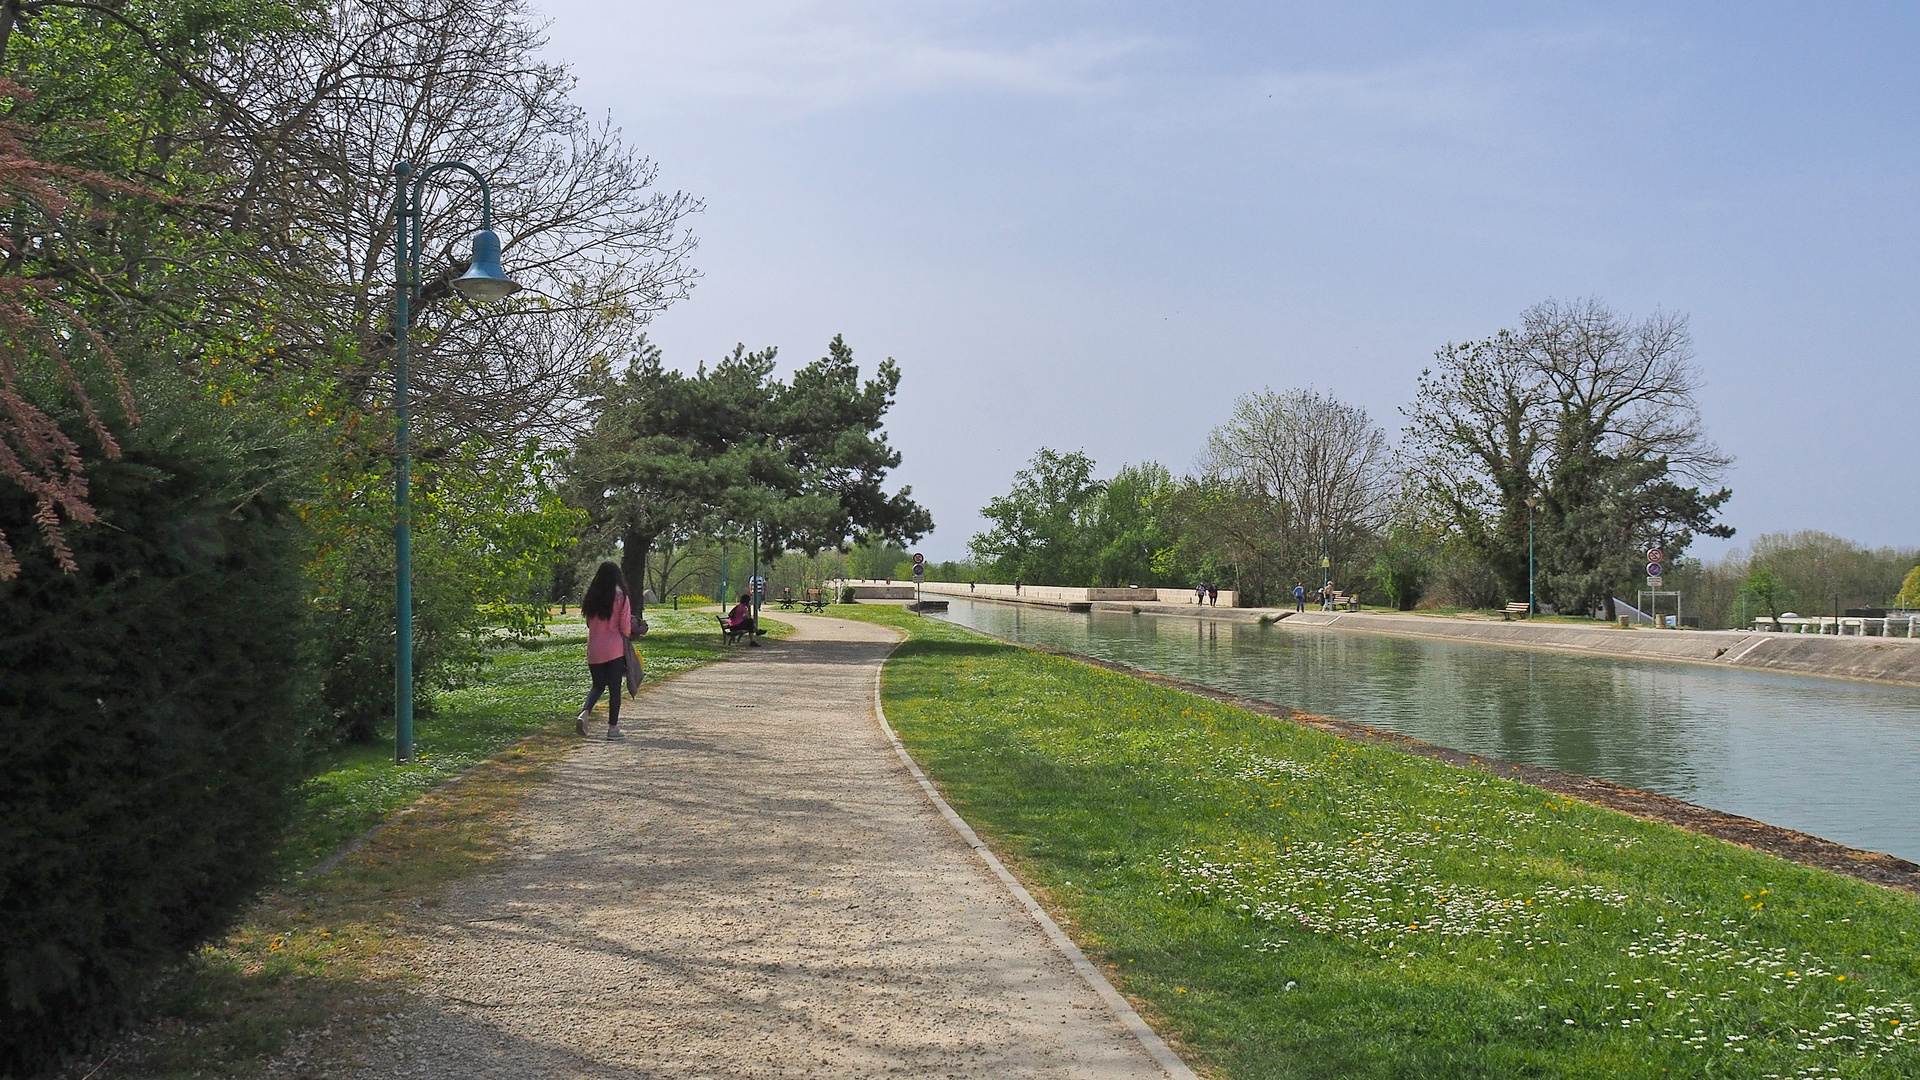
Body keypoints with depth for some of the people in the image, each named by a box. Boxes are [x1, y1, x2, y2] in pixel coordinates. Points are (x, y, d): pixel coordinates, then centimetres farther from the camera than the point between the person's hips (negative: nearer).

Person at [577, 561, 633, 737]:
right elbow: (625, 627, -9)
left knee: (598, 685, 17)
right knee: (614, 688, 5)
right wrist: (626, 633, 12)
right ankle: (612, 728, 7)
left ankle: (585, 712, -8)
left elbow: (589, 622, 10)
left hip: (594, 649, 4)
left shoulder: (591, 597, 2)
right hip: (614, 649, -4)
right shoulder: (620, 597, -9)